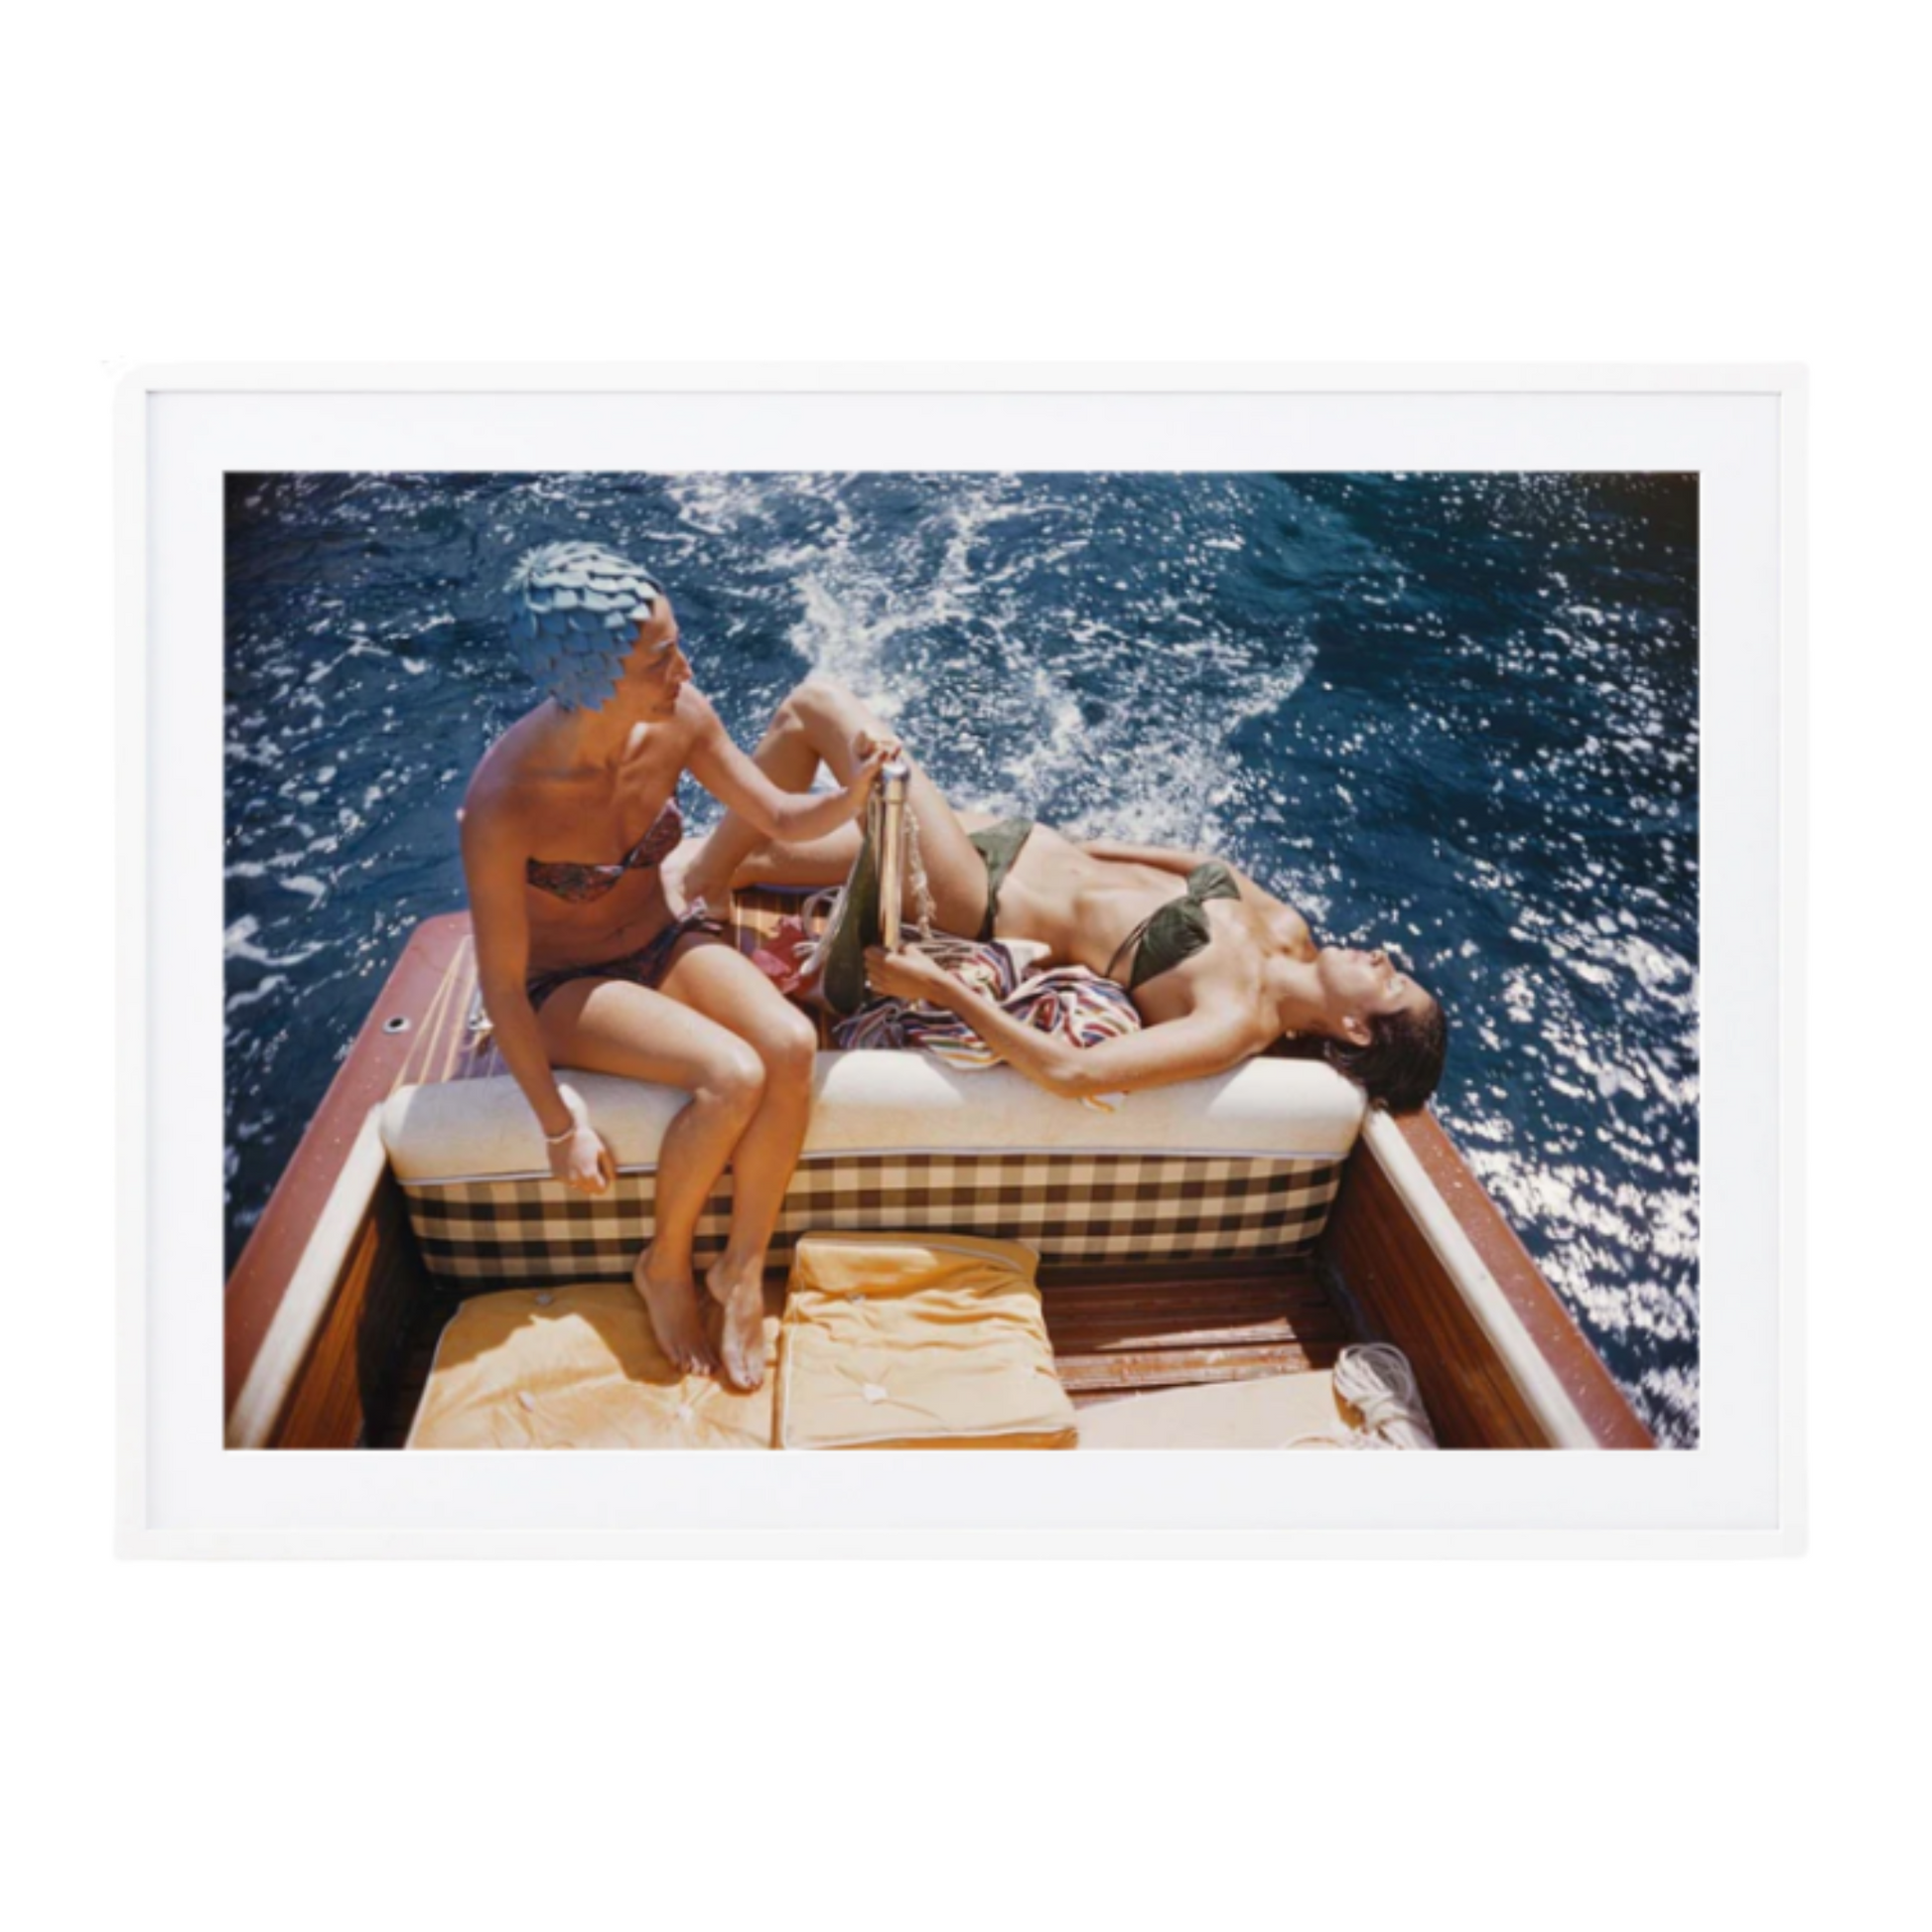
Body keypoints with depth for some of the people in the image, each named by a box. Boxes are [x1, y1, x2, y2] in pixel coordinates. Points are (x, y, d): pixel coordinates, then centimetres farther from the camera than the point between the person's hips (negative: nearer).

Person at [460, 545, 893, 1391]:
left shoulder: (677, 719, -17)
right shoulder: (505, 802, -30)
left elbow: (782, 820, -4)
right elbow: (501, 982, -21)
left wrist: (848, 797, -27)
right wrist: (560, 1125, -16)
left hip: (665, 943, 5)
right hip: (563, 987, -4)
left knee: (791, 1043, -25)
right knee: (732, 1075, -29)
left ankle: (743, 1268, -4)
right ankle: (665, 1266, 0)